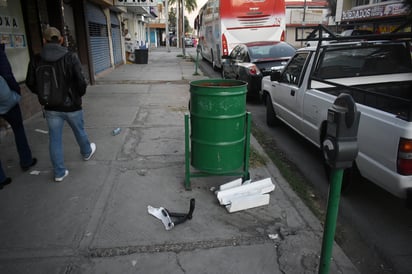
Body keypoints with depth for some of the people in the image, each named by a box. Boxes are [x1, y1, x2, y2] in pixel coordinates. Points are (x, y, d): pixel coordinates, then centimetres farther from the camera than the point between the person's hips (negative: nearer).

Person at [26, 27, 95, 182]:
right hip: (71, 105, -1)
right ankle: (87, 153, 48)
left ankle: (59, 172, 18)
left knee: (54, 139, 10)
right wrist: (79, 95, 4)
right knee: (79, 131, 22)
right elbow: (81, 82, -16)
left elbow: (31, 83, 0)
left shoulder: (36, 60, -7)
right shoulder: (71, 57, -15)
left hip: (51, 108, 2)